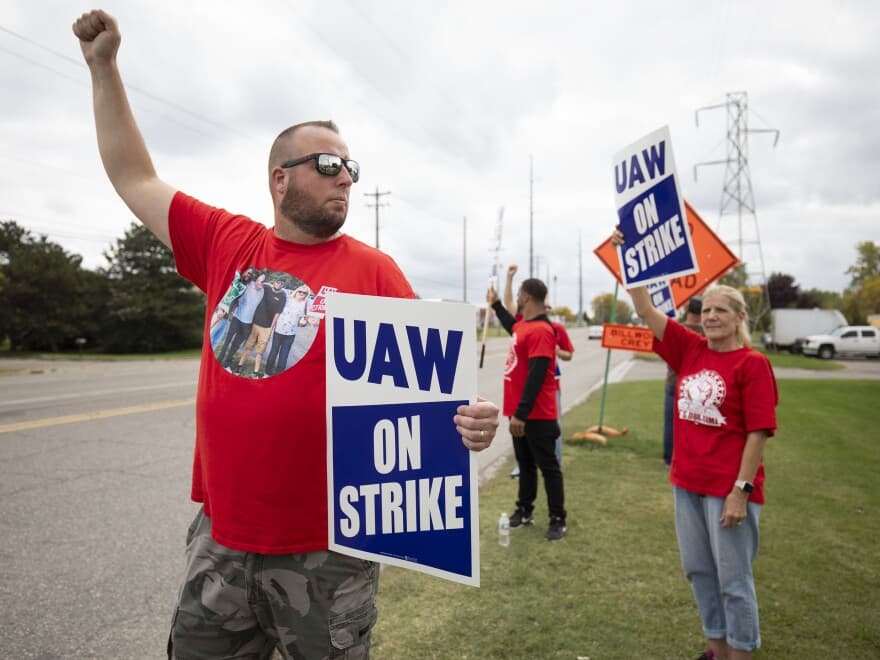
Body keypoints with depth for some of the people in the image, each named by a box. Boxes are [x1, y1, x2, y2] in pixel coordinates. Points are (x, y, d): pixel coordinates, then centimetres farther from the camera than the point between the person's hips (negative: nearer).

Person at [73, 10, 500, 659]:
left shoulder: (373, 269, -6)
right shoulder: (229, 246, 3)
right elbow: (136, 179, 13)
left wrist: (468, 418, -28)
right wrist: (104, 67, 14)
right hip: (221, 538, 3)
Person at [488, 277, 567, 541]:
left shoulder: (541, 331, -20)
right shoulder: (523, 325, 9)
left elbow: (536, 377, -26)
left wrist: (521, 414, -27)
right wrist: (495, 304, 43)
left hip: (536, 415, -9)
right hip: (520, 412, 9)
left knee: (548, 466, 1)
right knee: (525, 463, 18)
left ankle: (557, 520, 10)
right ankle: (524, 510, 29)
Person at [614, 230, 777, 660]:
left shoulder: (752, 364, -10)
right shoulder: (690, 350, 4)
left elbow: (758, 433, -13)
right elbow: (646, 311, 1)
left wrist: (741, 490, -17)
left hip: (729, 489, -6)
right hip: (687, 482, 6)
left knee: (733, 580, 6)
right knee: (699, 571, 17)